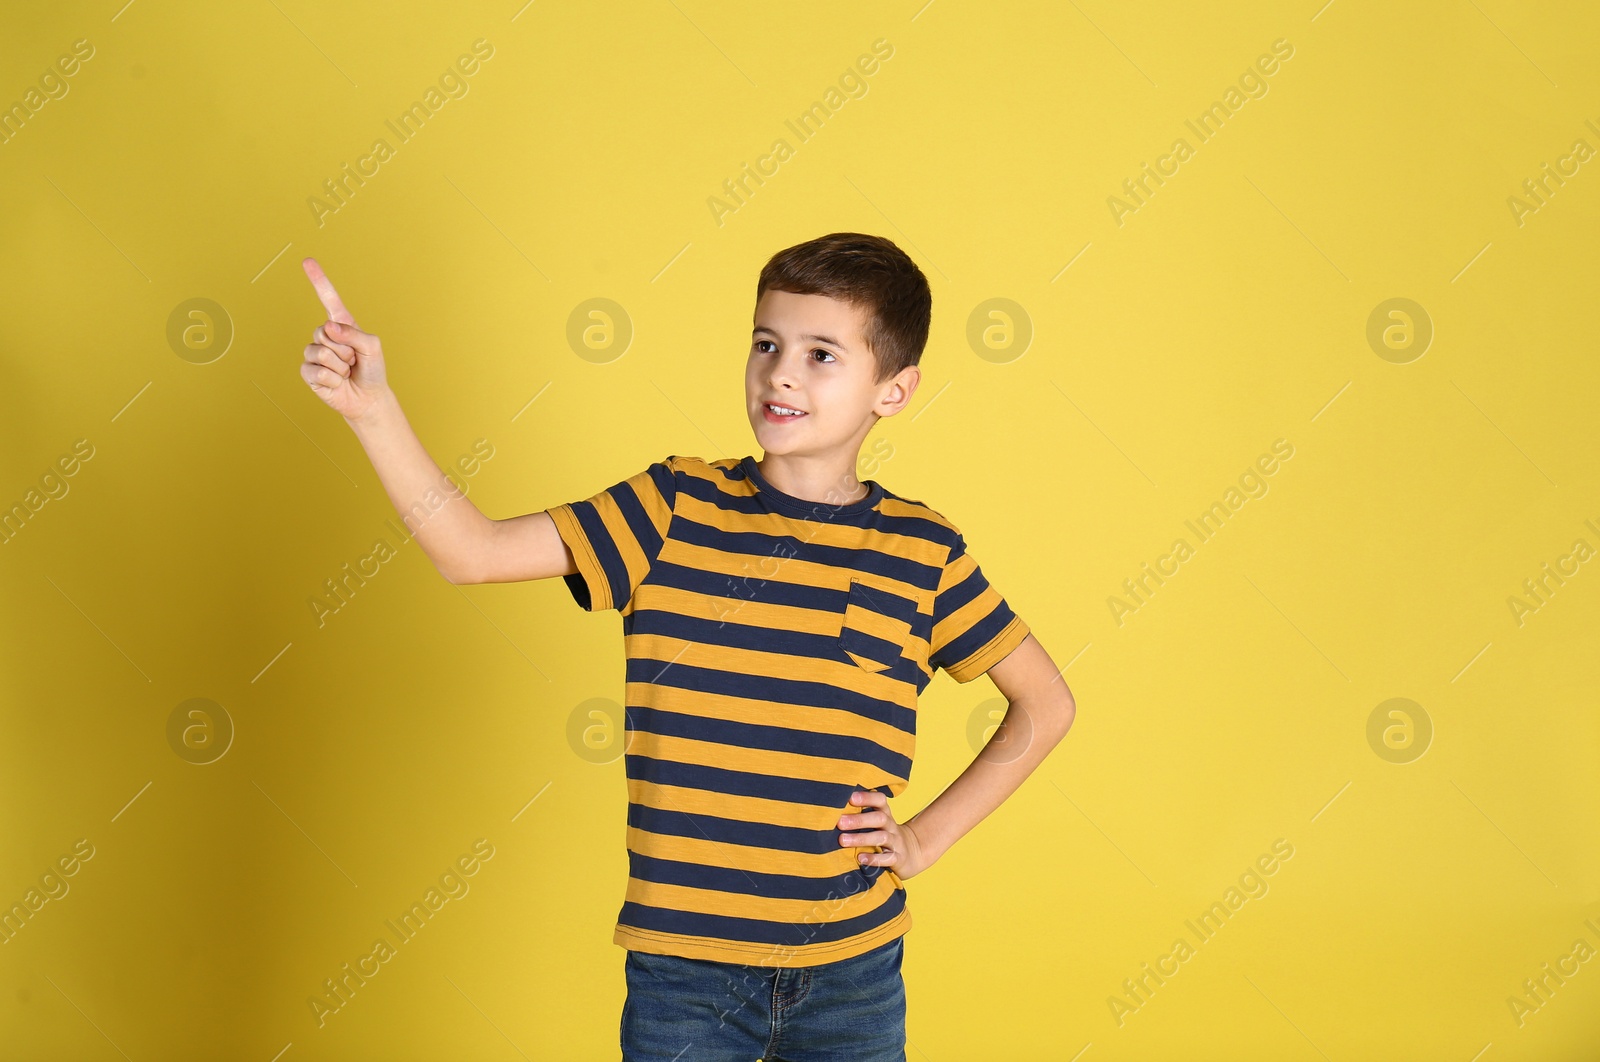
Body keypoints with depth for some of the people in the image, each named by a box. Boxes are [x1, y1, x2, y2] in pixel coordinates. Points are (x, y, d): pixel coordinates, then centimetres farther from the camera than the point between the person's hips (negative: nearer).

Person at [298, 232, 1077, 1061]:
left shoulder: (922, 551, -1)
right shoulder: (674, 509, -2)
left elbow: (1047, 701, 11)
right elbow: (471, 552, -8)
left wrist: (928, 838, 3)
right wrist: (373, 407, -19)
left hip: (850, 976, 1)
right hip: (682, 971, 0)